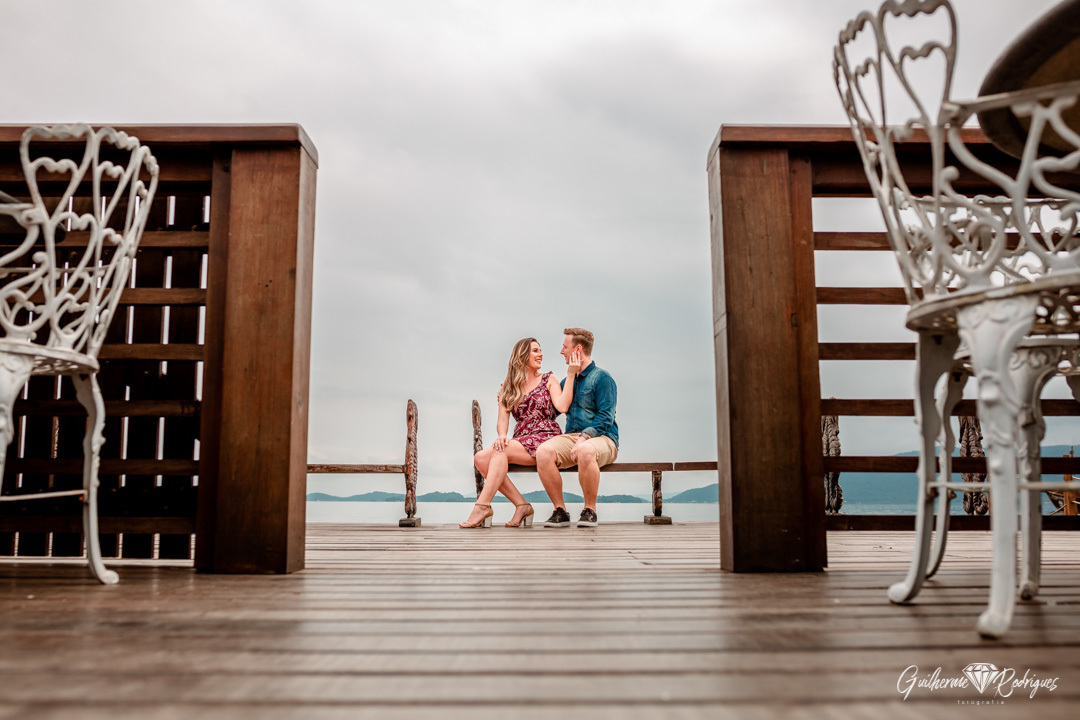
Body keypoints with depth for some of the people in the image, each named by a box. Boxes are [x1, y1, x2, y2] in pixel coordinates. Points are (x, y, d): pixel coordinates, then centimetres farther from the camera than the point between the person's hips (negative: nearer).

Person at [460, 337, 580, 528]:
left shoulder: (548, 380, 10)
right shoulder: (507, 388, 18)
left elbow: (562, 407, -7)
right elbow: (503, 419, 7)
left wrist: (571, 374, -9)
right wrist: (502, 435, -15)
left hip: (546, 438, -4)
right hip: (520, 442, 4)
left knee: (499, 451, -28)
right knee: (480, 458, -21)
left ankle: (482, 506, -27)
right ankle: (521, 505, -19)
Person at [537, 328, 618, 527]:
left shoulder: (601, 377, 0)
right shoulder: (567, 380, 22)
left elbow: (605, 418, -11)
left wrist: (583, 438, -23)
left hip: (601, 438, -5)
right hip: (571, 436, 5)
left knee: (585, 450, -41)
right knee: (544, 451, -27)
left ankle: (590, 511, -21)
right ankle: (560, 511, -16)